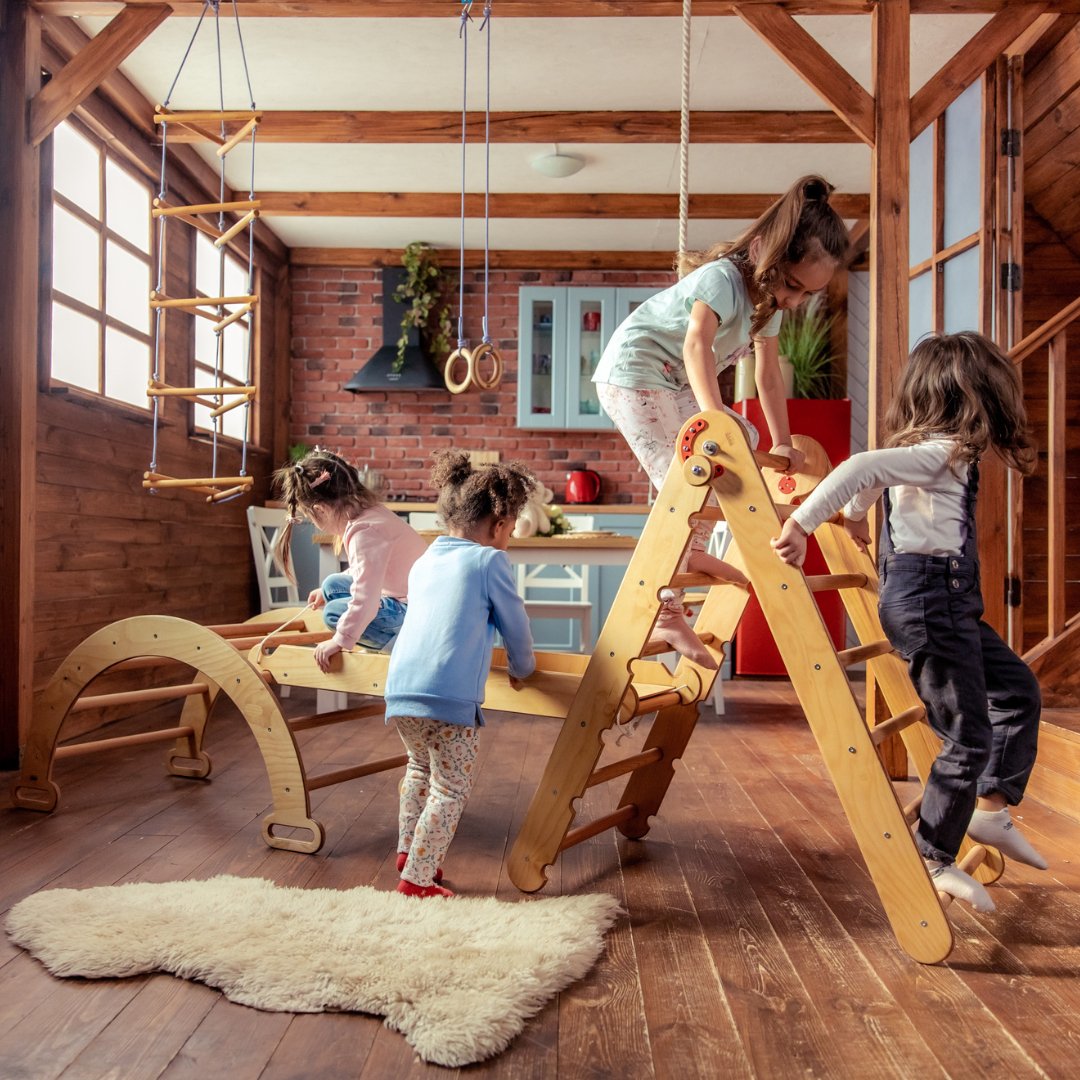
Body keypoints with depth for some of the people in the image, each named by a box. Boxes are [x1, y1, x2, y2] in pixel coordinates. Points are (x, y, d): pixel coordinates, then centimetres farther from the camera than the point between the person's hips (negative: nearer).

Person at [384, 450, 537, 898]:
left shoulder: (423, 562, 20)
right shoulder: (490, 561, 0)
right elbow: (515, 625, 8)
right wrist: (521, 668, 26)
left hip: (400, 688, 7)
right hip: (450, 695, -7)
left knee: (420, 767, 28)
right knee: (451, 789, 6)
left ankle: (407, 850, 34)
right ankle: (417, 877, 10)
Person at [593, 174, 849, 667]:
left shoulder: (770, 298, 4)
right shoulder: (723, 278, -23)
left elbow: (769, 374, 8)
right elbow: (697, 343, -41)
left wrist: (782, 443, 6)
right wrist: (715, 415, -53)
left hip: (676, 386, 9)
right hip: (633, 373, -9)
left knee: (742, 443, 7)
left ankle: (690, 551, 7)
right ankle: (665, 613, -11)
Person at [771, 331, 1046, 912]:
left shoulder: (934, 450, 15)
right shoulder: (941, 452, -13)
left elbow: (867, 479, 31)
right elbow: (862, 467, -27)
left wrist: (854, 514, 48)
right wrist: (801, 524, -31)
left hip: (949, 600, 10)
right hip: (928, 596, -10)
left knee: (1018, 692, 21)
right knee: (969, 738, -3)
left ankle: (991, 809, 30)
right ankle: (932, 860, 11)